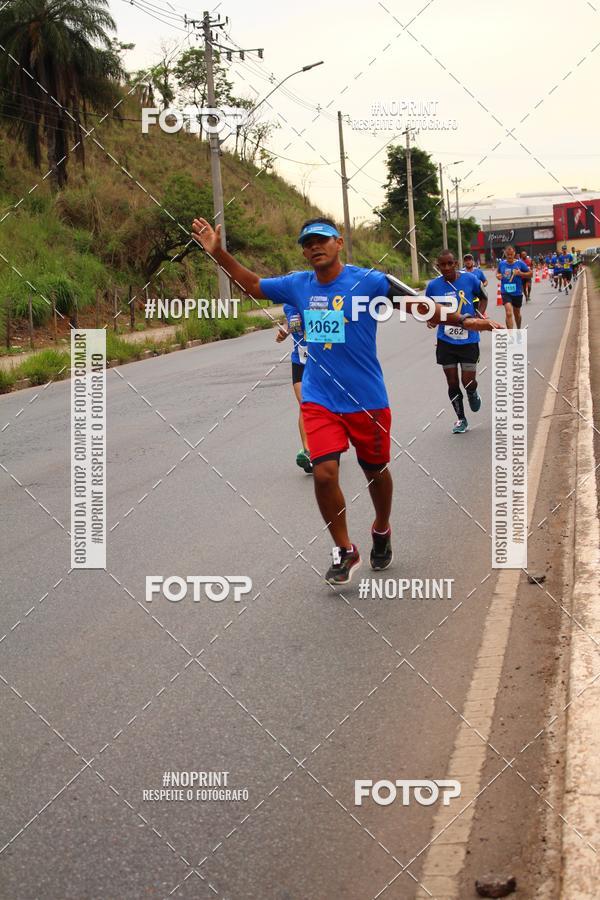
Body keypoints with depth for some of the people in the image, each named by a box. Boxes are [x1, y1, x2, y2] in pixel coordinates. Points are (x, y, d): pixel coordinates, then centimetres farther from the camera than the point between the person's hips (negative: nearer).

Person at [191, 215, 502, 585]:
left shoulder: (369, 281, -11)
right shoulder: (297, 285, 1)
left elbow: (417, 304, -10)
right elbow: (253, 285, 15)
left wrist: (462, 319, -21)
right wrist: (219, 253, 7)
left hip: (367, 399, -2)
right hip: (320, 400, 2)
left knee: (376, 471, 14)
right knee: (324, 472, -13)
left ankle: (382, 531, 44)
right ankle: (344, 551, 6)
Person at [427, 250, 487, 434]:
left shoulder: (470, 279, -10)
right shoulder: (433, 286, -7)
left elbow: (483, 297, 8)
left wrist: (480, 315, -8)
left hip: (468, 340, -1)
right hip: (445, 341, 1)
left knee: (468, 382, -5)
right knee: (453, 383, 6)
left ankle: (473, 394, 33)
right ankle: (461, 419, 25)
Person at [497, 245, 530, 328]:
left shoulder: (520, 263, -7)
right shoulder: (501, 263, -1)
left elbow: (530, 274, -2)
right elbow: (498, 272, 19)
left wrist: (520, 273, -19)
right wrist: (498, 275, -4)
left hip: (517, 292, 1)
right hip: (505, 292, -1)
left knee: (517, 313, 19)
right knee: (508, 313, -19)